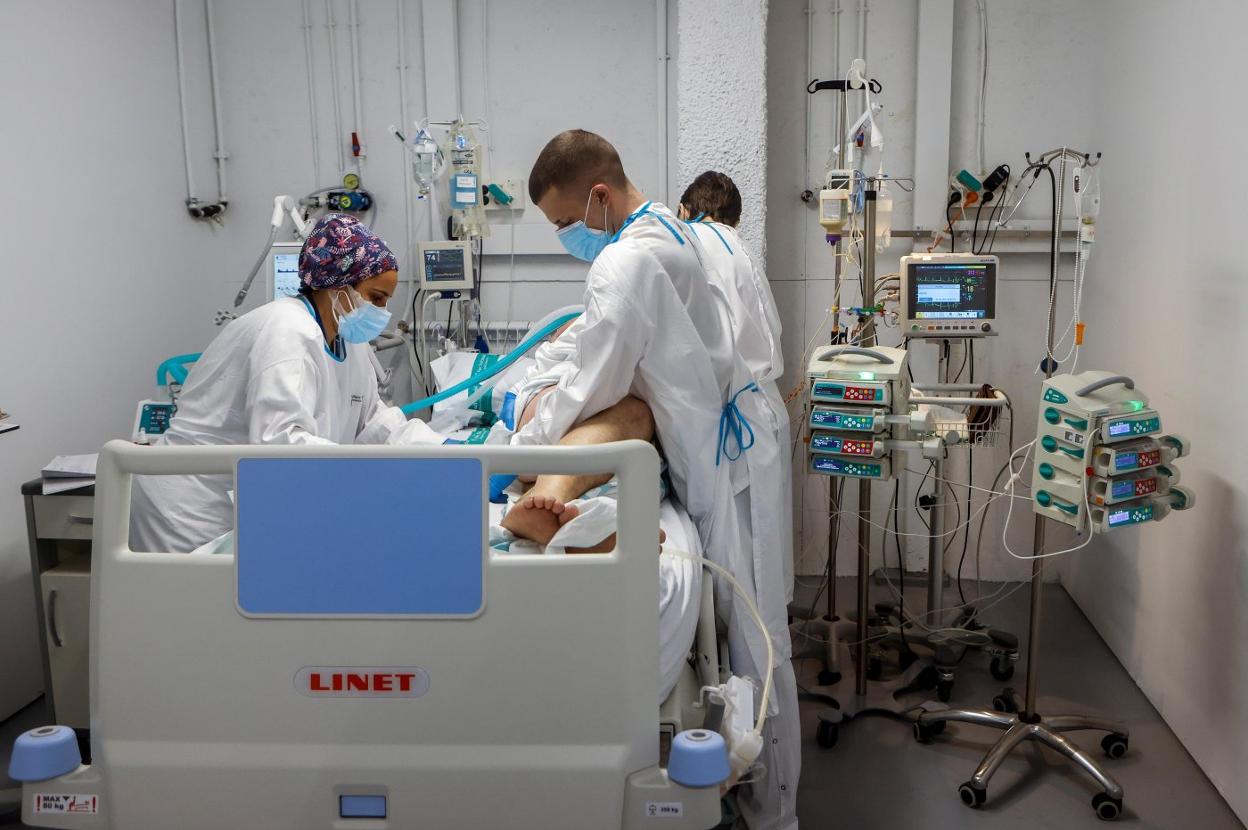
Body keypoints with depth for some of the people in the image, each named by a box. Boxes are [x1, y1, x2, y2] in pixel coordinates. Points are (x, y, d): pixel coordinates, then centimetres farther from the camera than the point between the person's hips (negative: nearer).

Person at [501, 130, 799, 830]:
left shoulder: (627, 262, -21)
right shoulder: (667, 230, 11)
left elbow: (590, 384, -18)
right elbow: (594, 343, 18)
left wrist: (512, 456, -7)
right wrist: (535, 393, 11)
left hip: (724, 465, -10)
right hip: (731, 448, 10)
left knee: (751, 638, 0)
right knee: (744, 626, 17)